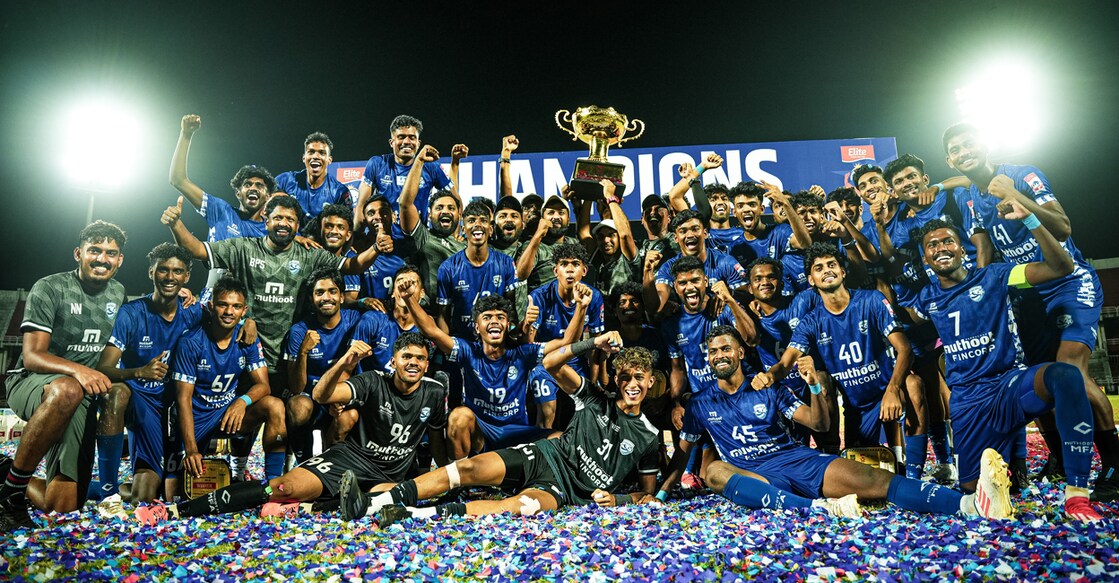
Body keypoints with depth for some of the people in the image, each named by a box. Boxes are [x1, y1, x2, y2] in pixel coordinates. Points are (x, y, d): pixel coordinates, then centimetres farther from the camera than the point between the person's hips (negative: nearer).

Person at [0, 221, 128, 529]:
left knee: (65, 505, -10)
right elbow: (32, 356, -14)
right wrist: (77, 370, -37)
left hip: (82, 398, 4)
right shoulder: (50, 289, -8)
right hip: (31, 384, -4)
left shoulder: (118, 293, 8)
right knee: (67, 390, -44)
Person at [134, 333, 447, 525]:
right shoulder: (374, 382, -5)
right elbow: (322, 395, -17)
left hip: (387, 476, 2)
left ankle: (308, 506, -27)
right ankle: (177, 509, -19)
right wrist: (344, 363, -34)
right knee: (287, 486, -27)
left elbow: (436, 436, 19)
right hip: (349, 457, -1)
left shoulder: (434, 394, 4)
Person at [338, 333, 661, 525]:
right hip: (545, 455, 3)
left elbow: (648, 491, 13)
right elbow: (551, 364, 0)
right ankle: (374, 503, -31)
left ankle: (416, 515, -46)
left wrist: (618, 499, -7)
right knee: (469, 468, -24)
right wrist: (594, 343, -11)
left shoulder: (647, 437, 7)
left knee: (522, 505, -37)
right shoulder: (597, 401, 10)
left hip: (564, 490, -3)